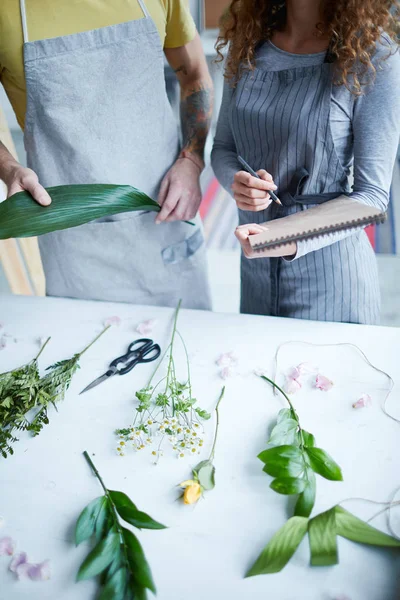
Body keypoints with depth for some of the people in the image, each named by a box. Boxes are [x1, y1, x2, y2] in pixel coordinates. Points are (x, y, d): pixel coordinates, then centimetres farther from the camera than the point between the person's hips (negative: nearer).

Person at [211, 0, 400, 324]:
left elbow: (372, 194, -15)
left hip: (330, 277, -4)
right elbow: (223, 148, 6)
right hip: (256, 268, 5)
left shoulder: (372, 52, -16)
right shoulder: (249, 42, -2)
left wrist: (293, 241, -31)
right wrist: (235, 182, -17)